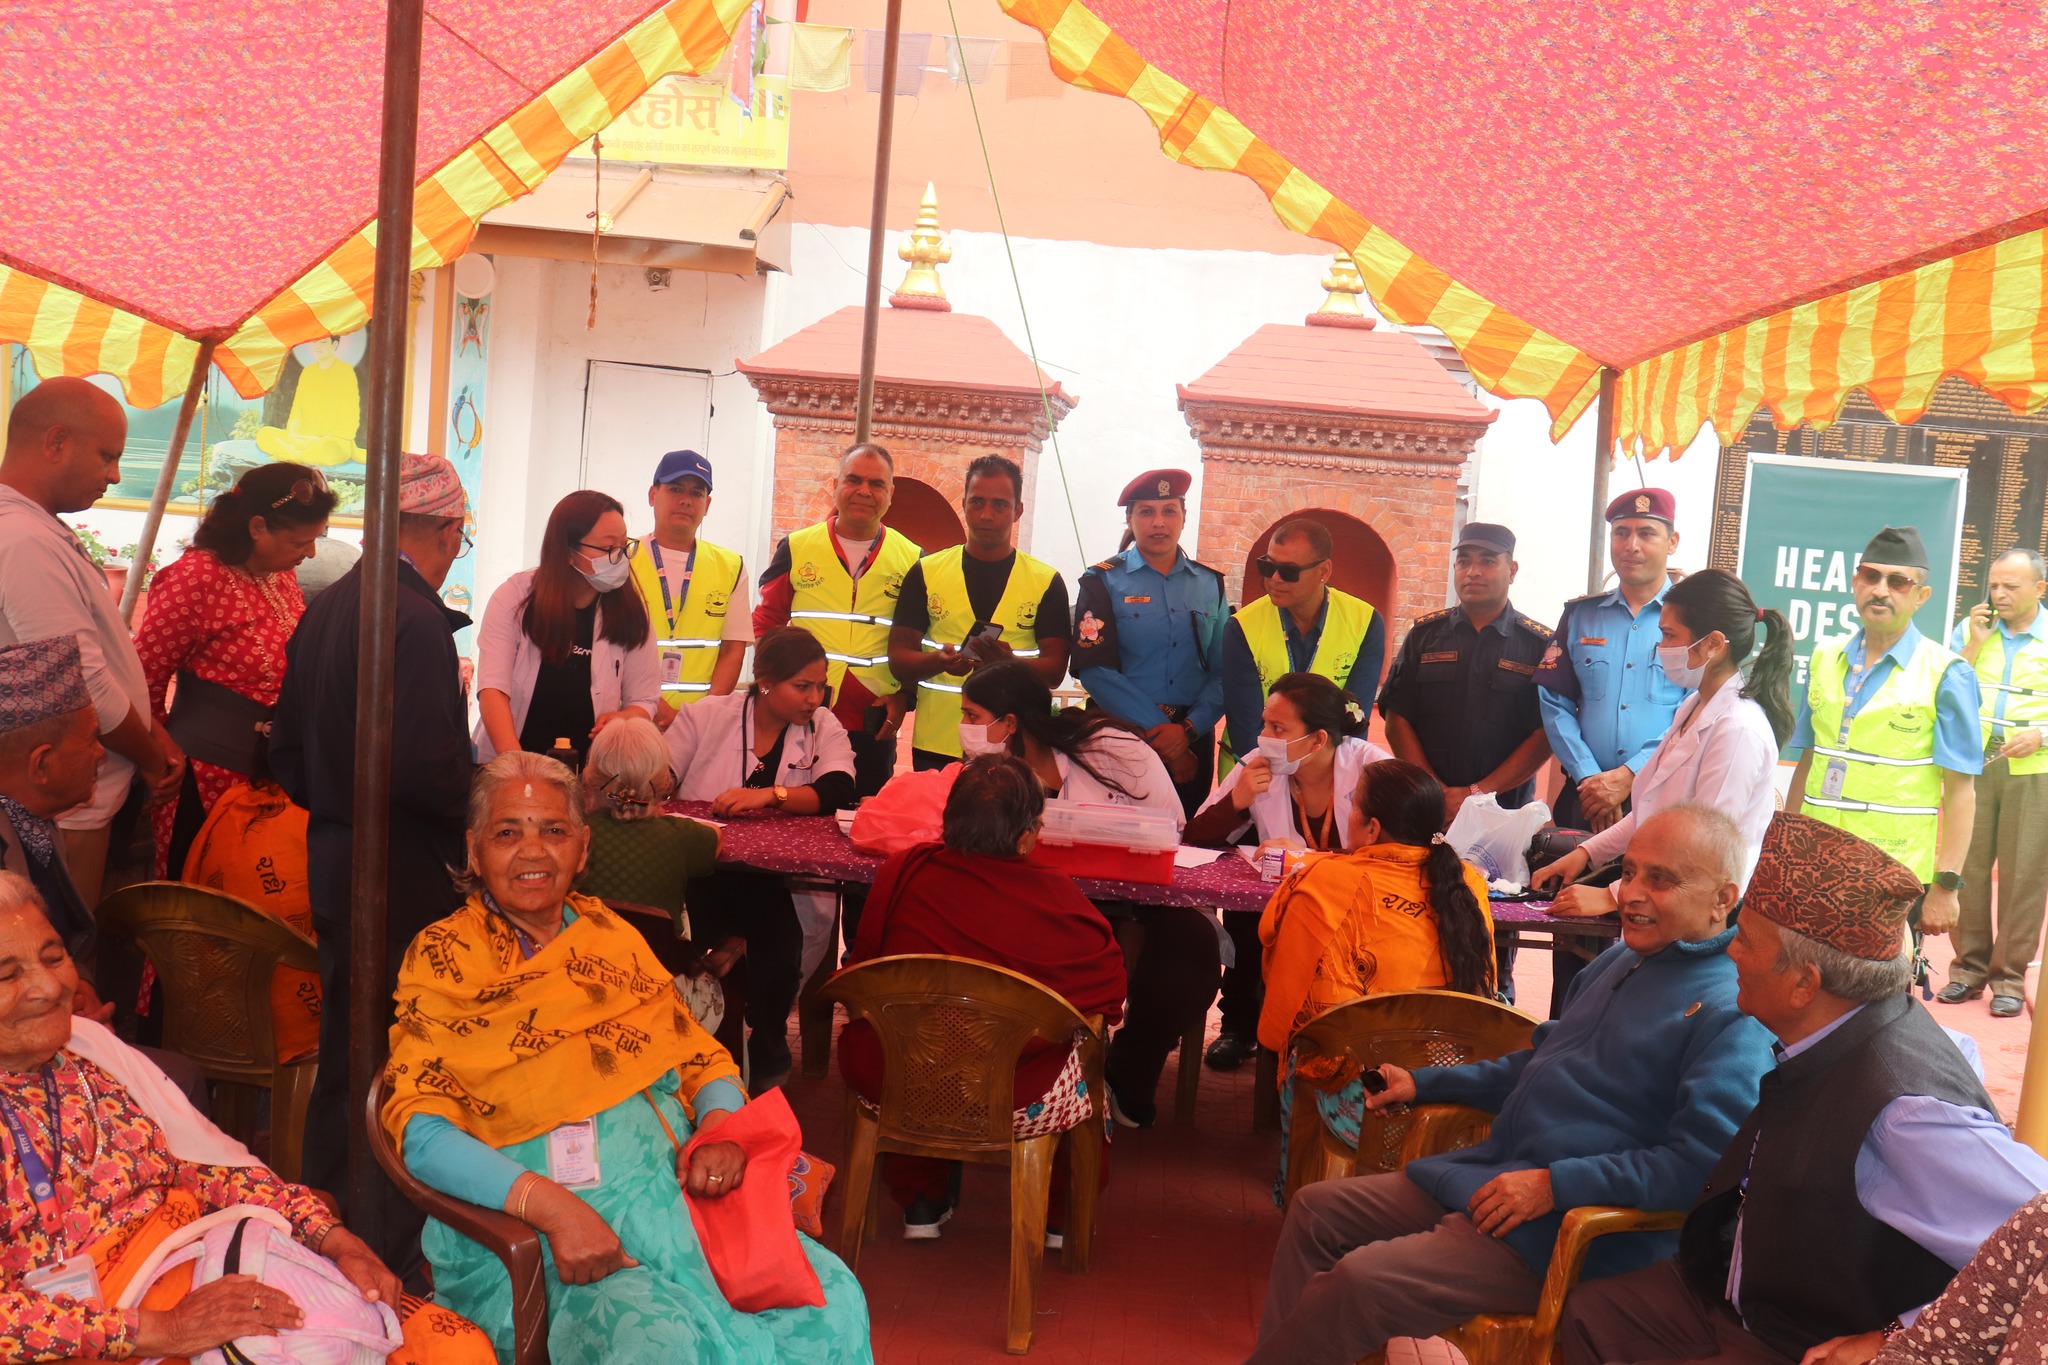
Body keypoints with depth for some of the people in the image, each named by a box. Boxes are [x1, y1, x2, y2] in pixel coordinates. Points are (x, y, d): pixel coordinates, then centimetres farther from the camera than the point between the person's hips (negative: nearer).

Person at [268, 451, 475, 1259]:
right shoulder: (415, 618, -20)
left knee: (342, 1057, 20)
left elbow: (288, 753, 12)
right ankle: (387, 1253, 12)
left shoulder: (324, 609, 8)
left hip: (334, 866, 9)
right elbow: (428, 767, -27)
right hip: (406, 882, -9)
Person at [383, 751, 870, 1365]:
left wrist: (721, 1126, -7)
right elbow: (422, 1128, -9)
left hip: (672, 1184, 5)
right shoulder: (441, 957, 3)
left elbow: (703, 1058, 17)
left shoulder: (613, 935, 18)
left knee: (832, 1302, -19)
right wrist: (552, 1204, -23)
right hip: (527, 1219, -5)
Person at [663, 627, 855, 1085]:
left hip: (780, 881, 0)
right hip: (701, 875, 0)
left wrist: (770, 795, -25)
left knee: (778, 955, -26)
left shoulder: (825, 728, 7)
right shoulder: (706, 716, 6)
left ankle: (766, 1056, 4)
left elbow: (836, 791, -10)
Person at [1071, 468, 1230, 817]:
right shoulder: (1104, 581, -1)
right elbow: (1094, 668, -11)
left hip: (1192, 740, 3)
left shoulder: (1210, 585, 9)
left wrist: (1189, 729, -14)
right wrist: (1158, 732, -16)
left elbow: (1223, 672, 3)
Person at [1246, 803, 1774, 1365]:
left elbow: (1704, 1160, -24)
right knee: (1316, 1210, 8)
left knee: (1361, 1277, -23)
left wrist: (1555, 1184, -25)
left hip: (1562, 1235, -9)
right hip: (1489, 1176, 10)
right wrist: (1423, 1084, 23)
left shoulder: (1732, 1015, -15)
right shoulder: (1621, 961, 15)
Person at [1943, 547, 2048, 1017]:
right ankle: (1969, 966, 16)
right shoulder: (1970, 629, 8)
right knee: (1966, 868, 4)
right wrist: (1974, 645, -7)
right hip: (1972, 764, 2)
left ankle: (2010, 976, 9)